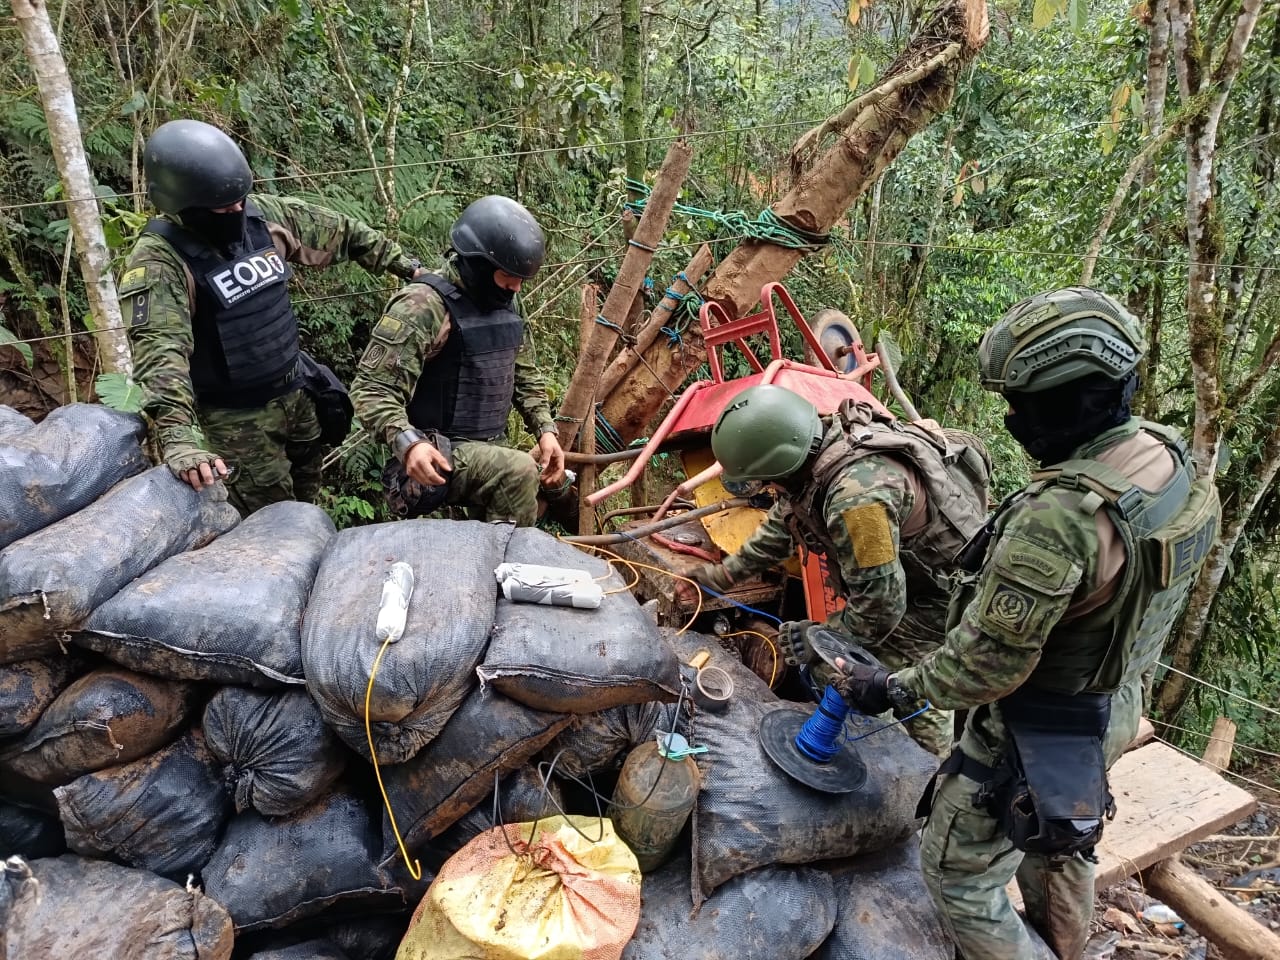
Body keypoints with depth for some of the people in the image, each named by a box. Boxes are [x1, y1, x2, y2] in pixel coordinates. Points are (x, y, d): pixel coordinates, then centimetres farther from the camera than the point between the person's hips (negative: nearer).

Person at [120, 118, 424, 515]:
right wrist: (177, 437, -50)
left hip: (296, 392, 6)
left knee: (305, 503, 22)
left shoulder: (262, 213, -5)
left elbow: (340, 232, 9)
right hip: (236, 418, -6)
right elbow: (159, 351, -36)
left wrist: (405, 265, 9)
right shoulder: (158, 260, -23)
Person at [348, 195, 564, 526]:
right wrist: (408, 442, -37)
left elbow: (524, 375, 18)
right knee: (519, 472, -32)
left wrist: (545, 429, 4)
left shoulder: (504, 303, 8)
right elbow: (372, 389, -21)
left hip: (488, 448, 9)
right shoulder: (424, 305, -17)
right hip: (438, 454, -8)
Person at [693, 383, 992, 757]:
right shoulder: (817, 445, -12)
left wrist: (816, 639, -14)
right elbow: (784, 519, 8)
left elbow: (878, 607, -31)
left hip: (947, 586, -9)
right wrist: (726, 573, 13)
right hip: (917, 562, 9)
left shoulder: (858, 496, -41)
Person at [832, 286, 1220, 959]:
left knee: (958, 874, 12)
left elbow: (986, 665, -29)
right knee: (1060, 843, 33)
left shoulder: (1059, 516, -37)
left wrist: (893, 689, -14)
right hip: (1117, 706, 9)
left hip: (1036, 733, -9)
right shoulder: (1180, 463, -9)